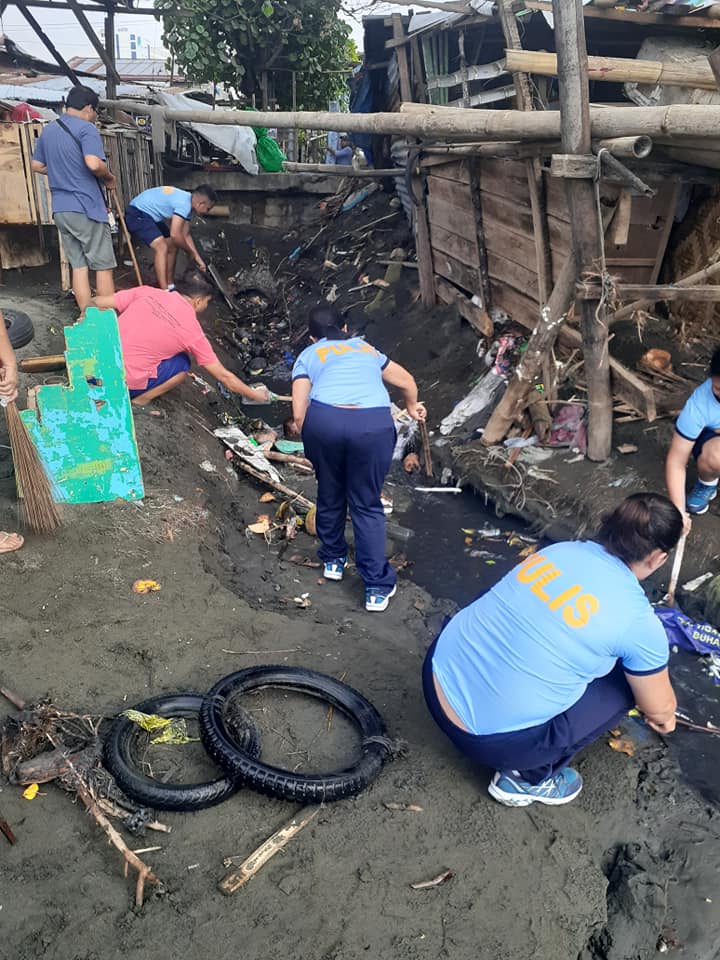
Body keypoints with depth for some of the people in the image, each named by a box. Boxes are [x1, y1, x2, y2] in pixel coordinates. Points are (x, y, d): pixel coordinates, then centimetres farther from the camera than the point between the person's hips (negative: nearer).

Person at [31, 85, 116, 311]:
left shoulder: (48, 130, 15)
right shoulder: (86, 129, -9)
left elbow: (37, 166, 22)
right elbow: (94, 164, -24)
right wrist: (109, 178, -5)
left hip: (60, 209, 7)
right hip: (87, 208, -7)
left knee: (78, 266, 9)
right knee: (103, 266, 1)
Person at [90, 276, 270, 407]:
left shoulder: (147, 292, 4)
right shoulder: (192, 330, -4)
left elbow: (96, 304, 4)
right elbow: (224, 376, 3)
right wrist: (255, 395, 15)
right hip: (125, 384, -5)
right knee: (182, 364, 14)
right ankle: (140, 401, 2)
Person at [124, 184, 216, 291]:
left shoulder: (187, 202, 6)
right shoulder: (184, 203, -26)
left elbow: (185, 235, 13)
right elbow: (175, 234, -31)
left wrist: (198, 258, 10)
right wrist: (191, 252, -15)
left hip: (150, 215, 11)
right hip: (136, 214, -11)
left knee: (172, 246, 12)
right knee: (162, 248, -23)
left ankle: (170, 286, 20)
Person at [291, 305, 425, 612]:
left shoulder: (308, 355, 24)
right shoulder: (367, 349, 32)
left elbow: (299, 414, 10)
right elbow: (408, 382, 44)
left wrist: (314, 444, 27)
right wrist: (412, 407, 65)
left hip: (324, 420, -1)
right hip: (374, 424, 1)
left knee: (330, 494, 23)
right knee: (367, 504, 15)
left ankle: (333, 560, 43)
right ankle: (377, 587, 15)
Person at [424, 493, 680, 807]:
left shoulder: (559, 550, 4)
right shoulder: (637, 620, -12)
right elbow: (660, 709, 7)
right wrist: (663, 719, 34)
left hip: (439, 675, 6)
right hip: (492, 740, -6)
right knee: (626, 679, 10)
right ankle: (528, 778, 15)